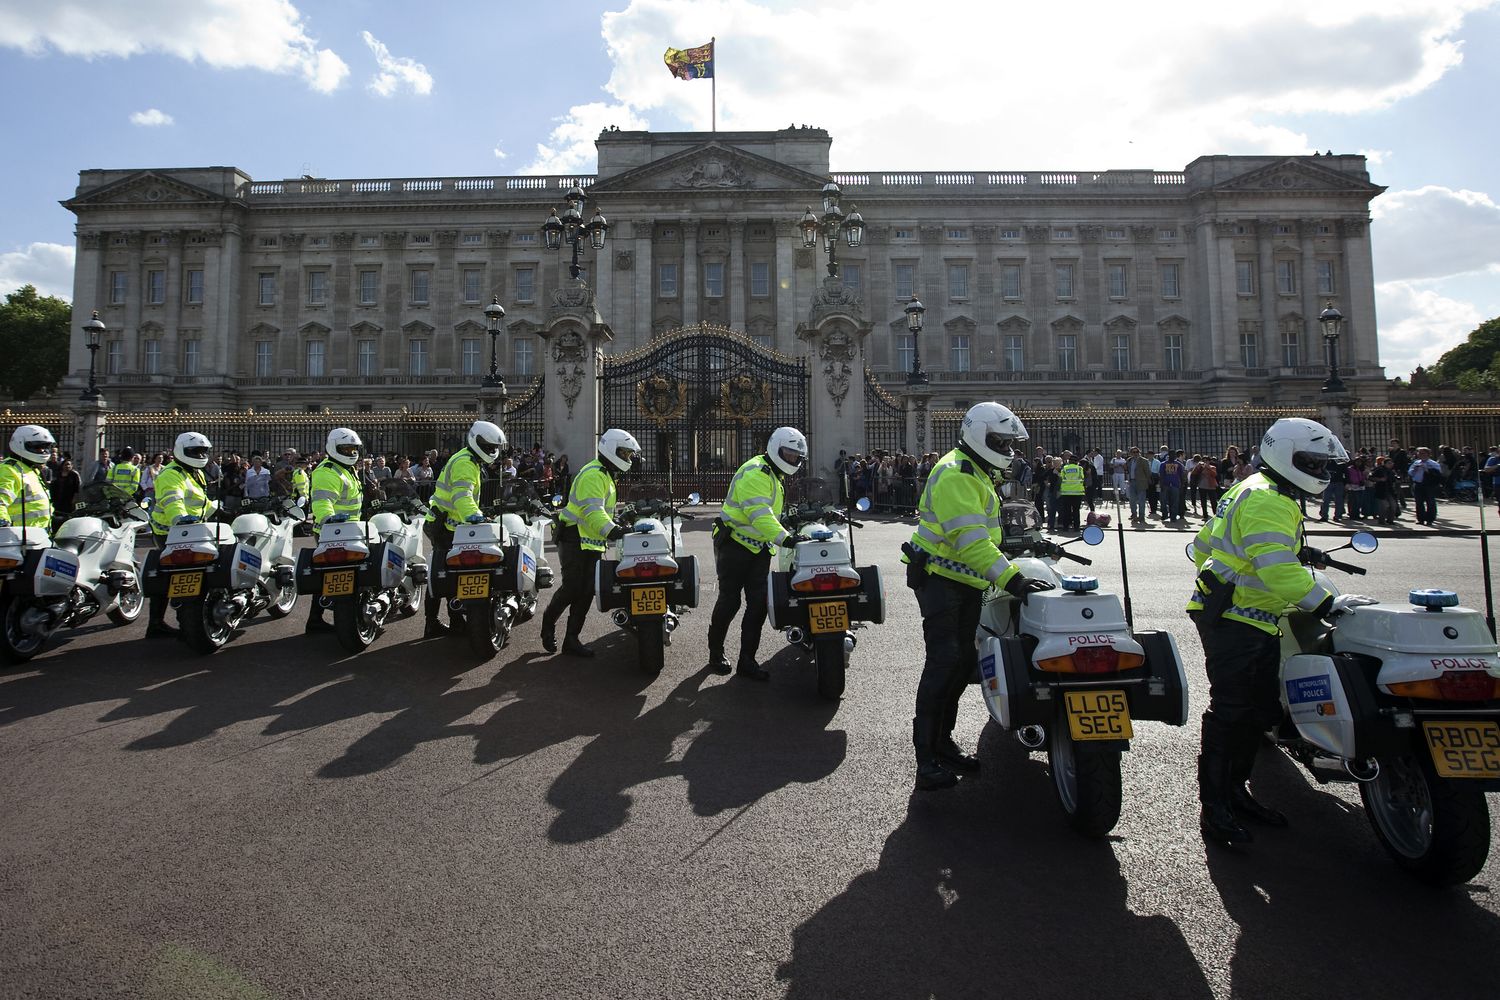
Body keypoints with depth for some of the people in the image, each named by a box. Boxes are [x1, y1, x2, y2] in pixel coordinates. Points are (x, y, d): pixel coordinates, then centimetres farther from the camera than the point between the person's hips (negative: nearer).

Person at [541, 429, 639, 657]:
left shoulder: (606, 475, 20)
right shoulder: (593, 475, -15)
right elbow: (592, 510, -28)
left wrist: (618, 527, 22)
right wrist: (611, 529, -40)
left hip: (593, 544, 10)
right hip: (576, 541, -10)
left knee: (587, 592, 4)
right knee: (572, 588, -11)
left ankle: (572, 639, 10)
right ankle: (548, 622, 15)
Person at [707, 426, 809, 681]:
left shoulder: (774, 477, 17)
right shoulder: (755, 473, -17)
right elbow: (759, 513, -31)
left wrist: (789, 522, 21)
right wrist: (784, 537, -39)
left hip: (759, 549, 9)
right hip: (734, 544, -9)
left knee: (758, 603, 0)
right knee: (730, 601, -1)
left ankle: (747, 660, 6)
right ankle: (716, 653, 18)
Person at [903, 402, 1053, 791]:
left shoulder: (976, 474, 18)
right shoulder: (955, 475, -18)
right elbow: (970, 539, -28)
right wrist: (1011, 578, -34)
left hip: (966, 584, 10)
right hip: (940, 580, -10)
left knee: (964, 662, 10)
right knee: (944, 661, -15)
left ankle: (943, 743, 20)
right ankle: (926, 757, -11)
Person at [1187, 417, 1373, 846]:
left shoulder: (1253, 491, 19)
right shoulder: (1267, 500, -15)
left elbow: (1203, 545, 25)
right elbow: (1279, 570, -26)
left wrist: (1218, 578, 32)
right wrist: (1328, 603, -21)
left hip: (1254, 623, 11)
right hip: (1235, 622, -11)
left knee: (1260, 711, 14)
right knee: (1230, 712, -9)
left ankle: (1235, 792, 25)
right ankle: (1214, 809, -4)